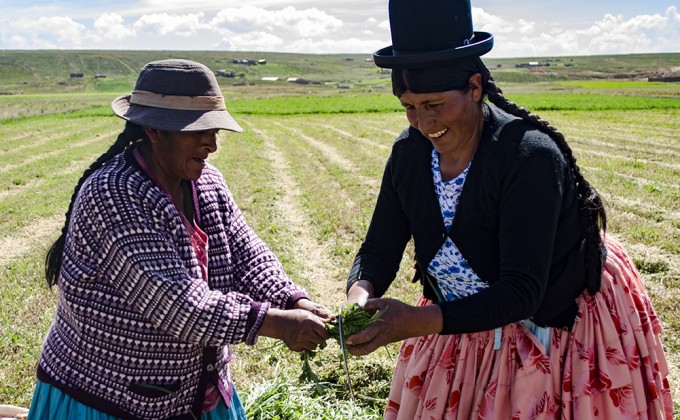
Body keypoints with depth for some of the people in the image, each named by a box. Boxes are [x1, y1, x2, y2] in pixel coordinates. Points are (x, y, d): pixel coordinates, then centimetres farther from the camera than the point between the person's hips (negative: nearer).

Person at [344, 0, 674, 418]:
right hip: (470, 318, 6)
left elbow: (522, 293, -34)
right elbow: (380, 249, -8)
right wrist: (361, 293, -31)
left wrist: (420, 321, -44)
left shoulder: (530, 156, -32)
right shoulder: (409, 152, -13)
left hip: (567, 319, -5)